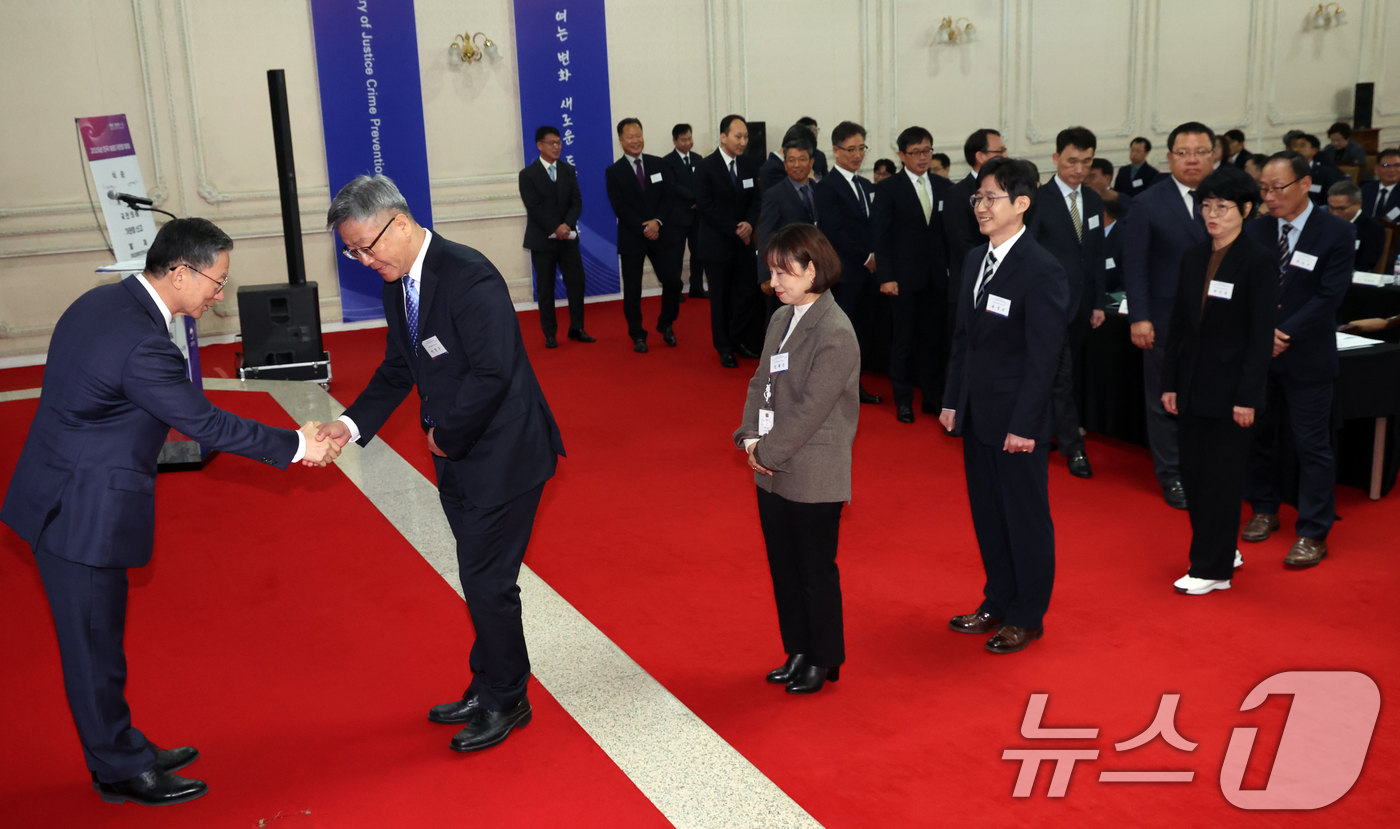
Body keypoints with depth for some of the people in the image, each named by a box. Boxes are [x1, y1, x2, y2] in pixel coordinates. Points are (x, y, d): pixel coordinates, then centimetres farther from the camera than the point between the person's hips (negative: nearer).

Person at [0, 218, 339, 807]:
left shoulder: (102, 301, 5)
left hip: (64, 498, 10)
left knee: (96, 638, 20)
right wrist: (295, 446, -11)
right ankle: (121, 770, 22)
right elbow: (207, 425, -20)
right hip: (84, 514, -10)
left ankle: (119, 752, 35)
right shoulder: (142, 344, -26)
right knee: (94, 643, 6)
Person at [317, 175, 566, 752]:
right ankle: (487, 690, 34)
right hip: (459, 459, 9)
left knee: (487, 582, 0)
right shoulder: (397, 286, 7)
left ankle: (506, 702, 18)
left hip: (503, 453, -9)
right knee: (480, 579, 19)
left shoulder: (469, 277, -22)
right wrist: (352, 422, -1)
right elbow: (398, 370, 14)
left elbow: (493, 372, -27)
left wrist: (445, 434, -16)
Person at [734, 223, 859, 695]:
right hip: (771, 473, 8)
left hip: (813, 477, -8)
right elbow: (760, 383, 10)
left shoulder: (835, 334, -18)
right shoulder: (781, 319, 8)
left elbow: (811, 409, -20)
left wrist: (767, 451, -15)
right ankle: (798, 652, 34)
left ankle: (824, 661, 25)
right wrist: (750, 436, -4)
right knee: (783, 568, 17)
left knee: (816, 572, 8)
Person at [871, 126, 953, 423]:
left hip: (938, 276, 3)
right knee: (904, 340, 5)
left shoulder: (944, 187, 9)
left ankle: (932, 396, 19)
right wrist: (885, 276, -12)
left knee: (933, 338, 8)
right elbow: (880, 235, -5)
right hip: (905, 276, -3)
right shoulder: (888, 188, -2)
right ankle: (903, 401, 15)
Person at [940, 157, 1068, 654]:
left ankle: (1027, 617, 20)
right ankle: (998, 602, 32)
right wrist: (952, 400, 11)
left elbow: (1043, 356, -16)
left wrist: (1024, 425, -18)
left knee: (1026, 516, 6)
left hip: (1016, 418, -8)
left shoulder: (1042, 271, -15)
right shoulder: (976, 260, 9)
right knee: (987, 512, 16)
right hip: (976, 413, 8)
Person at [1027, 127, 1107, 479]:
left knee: (1067, 377, 12)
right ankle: (1073, 448, 5)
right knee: (1061, 377, -3)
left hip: (1081, 304, 6)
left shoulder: (1094, 201, 9)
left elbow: (1097, 254, 12)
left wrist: (1099, 302, 9)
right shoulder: (1039, 200, -10)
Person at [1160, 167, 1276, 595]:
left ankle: (1213, 569, 10)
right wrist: (1170, 382, 8)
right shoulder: (1193, 257, 7)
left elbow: (1261, 334, -12)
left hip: (1231, 386, -6)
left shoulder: (1258, 260, -10)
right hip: (1193, 383, 6)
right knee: (1193, 473, 11)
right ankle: (1221, 549, 29)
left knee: (1220, 477, 1)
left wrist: (1248, 396, -15)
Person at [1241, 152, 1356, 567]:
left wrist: (1284, 334, -18)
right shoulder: (1255, 230, 3)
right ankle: (1264, 510, 31)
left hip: (1307, 357, -4)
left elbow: (1329, 296, -12)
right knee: (1257, 435, 12)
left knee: (1312, 445, 0)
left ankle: (1312, 535, 8)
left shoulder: (1336, 233, -6)